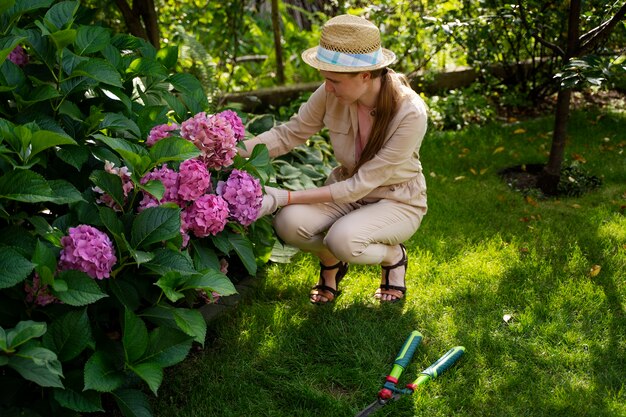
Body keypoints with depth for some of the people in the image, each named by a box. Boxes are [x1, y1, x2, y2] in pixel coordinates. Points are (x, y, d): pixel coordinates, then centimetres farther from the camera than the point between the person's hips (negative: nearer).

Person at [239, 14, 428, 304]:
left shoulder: (410, 113, -30)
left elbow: (360, 185, -28)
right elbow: (289, 134, -6)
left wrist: (285, 197, -32)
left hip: (397, 201, -4)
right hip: (346, 189, 4)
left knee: (343, 239, -35)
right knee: (289, 223, -26)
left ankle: (393, 256, 0)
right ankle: (331, 262, 8)